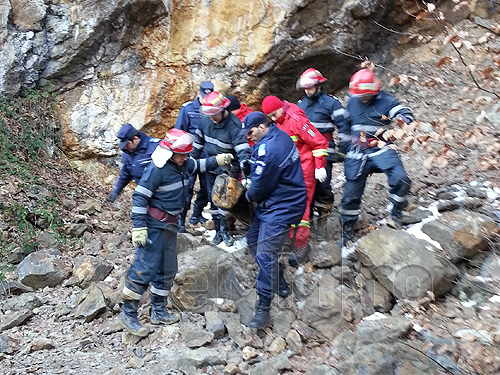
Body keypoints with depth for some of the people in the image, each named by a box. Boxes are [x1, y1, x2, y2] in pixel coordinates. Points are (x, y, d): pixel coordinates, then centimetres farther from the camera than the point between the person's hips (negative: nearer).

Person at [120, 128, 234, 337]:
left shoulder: (183, 165, 6)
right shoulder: (157, 169, -20)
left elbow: (199, 166, 28)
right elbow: (139, 197, -20)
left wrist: (218, 160, 14)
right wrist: (139, 227, -24)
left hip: (170, 225, 9)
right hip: (154, 225, -9)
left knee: (167, 269, 14)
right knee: (146, 267, -10)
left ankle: (158, 312, 26)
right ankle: (128, 313, 2)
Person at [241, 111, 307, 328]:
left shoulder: (269, 149, -25)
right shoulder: (279, 136, 8)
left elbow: (260, 185, -16)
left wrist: (249, 196, 4)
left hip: (281, 208, -11)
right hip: (273, 203, 11)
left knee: (265, 255, -12)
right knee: (253, 239, 19)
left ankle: (263, 308, -5)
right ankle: (279, 284, 31)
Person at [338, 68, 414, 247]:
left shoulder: (385, 101, -6)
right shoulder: (352, 102, 7)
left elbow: (406, 114, -17)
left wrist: (402, 118, -40)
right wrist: (346, 149, 21)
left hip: (381, 149, -3)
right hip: (357, 153, 3)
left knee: (400, 178, -27)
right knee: (351, 193, 3)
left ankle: (395, 217, -5)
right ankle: (346, 231, 22)